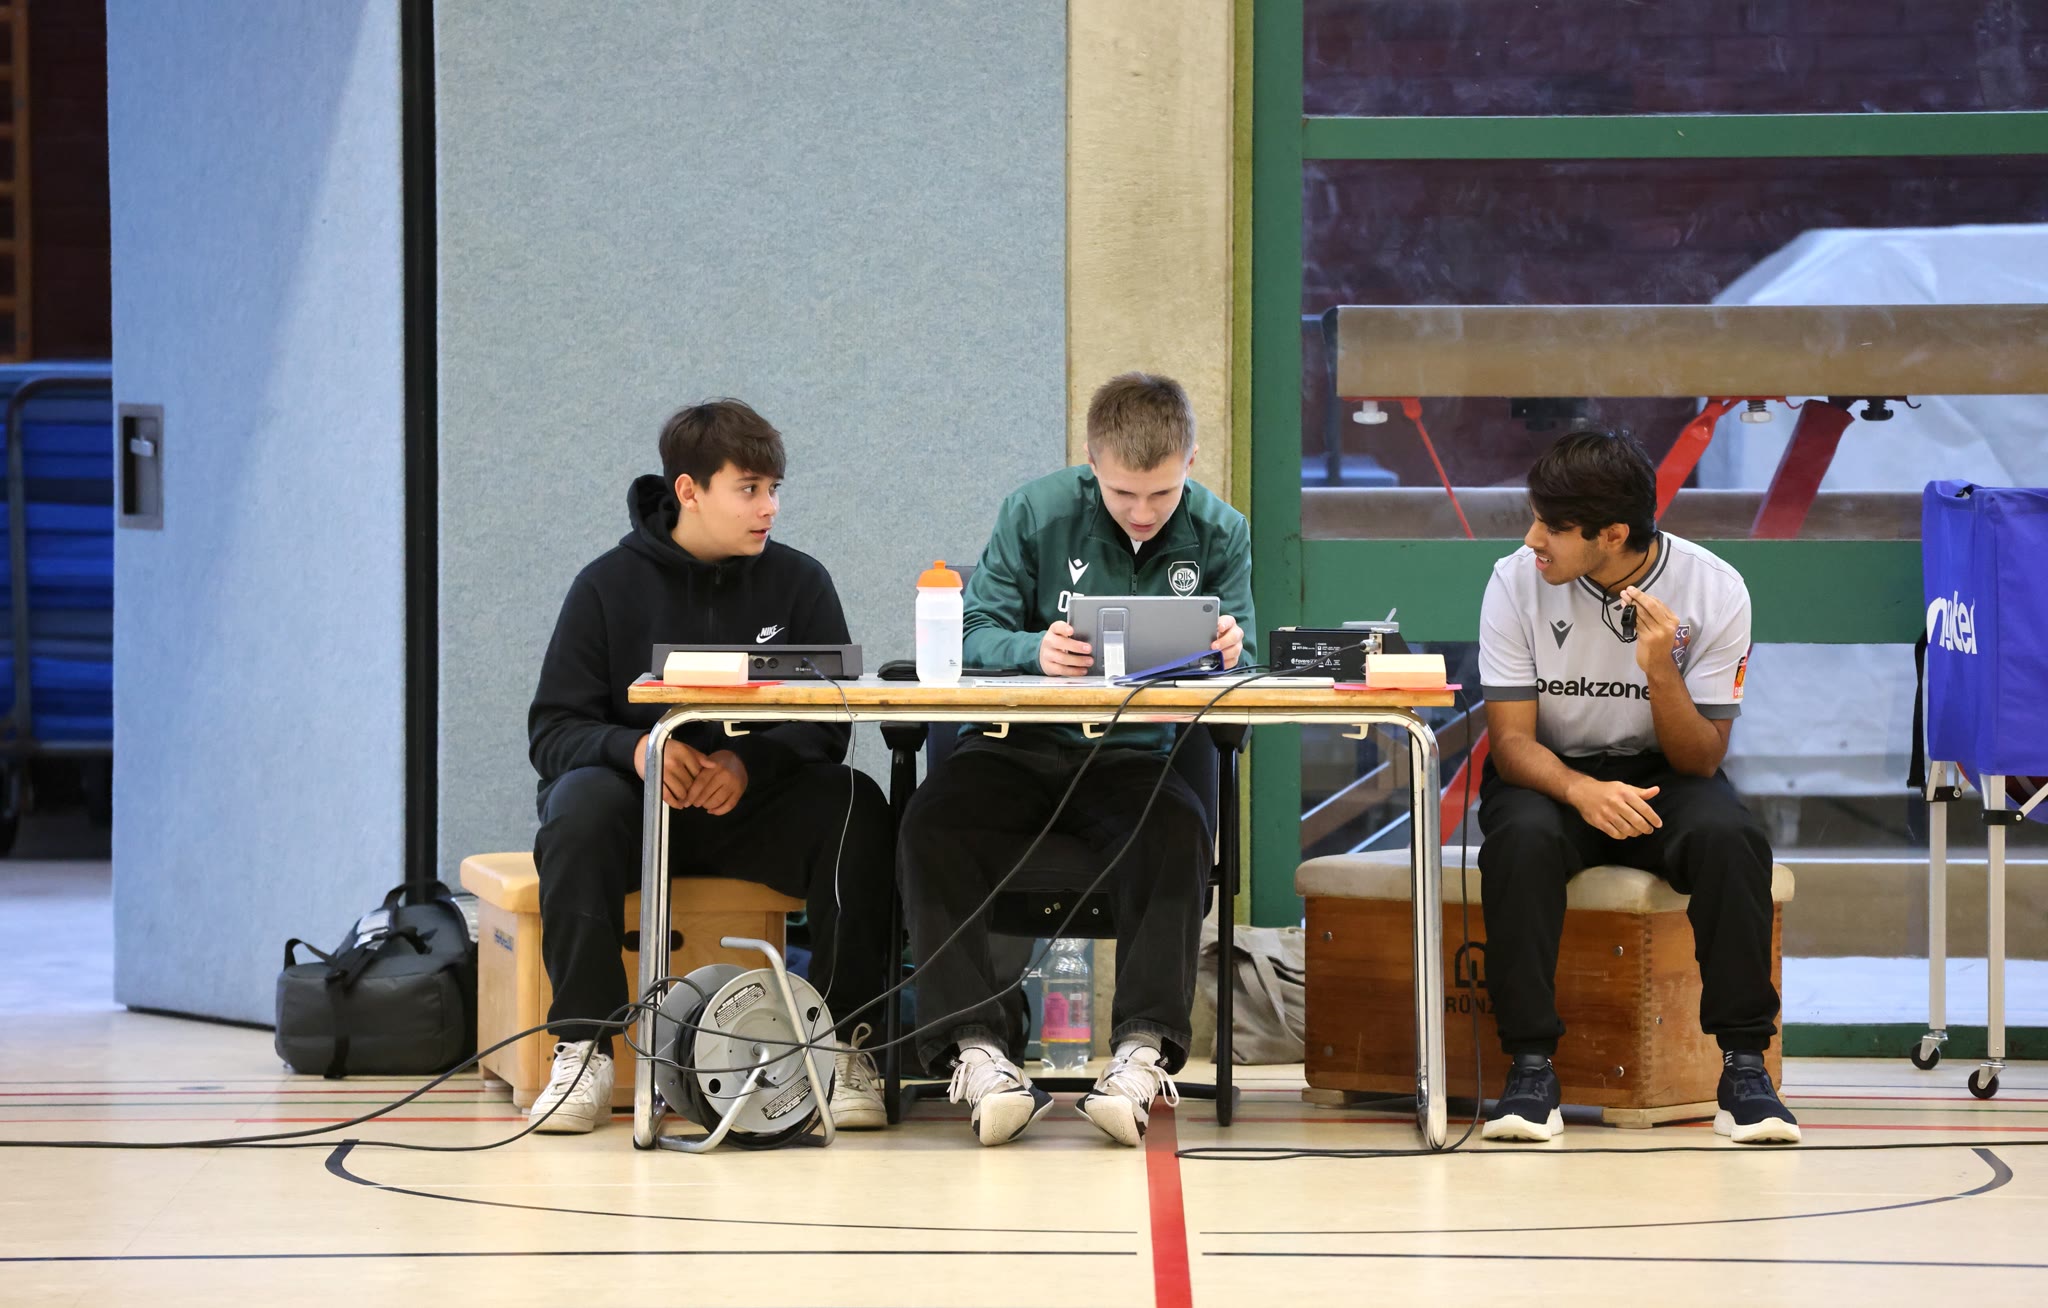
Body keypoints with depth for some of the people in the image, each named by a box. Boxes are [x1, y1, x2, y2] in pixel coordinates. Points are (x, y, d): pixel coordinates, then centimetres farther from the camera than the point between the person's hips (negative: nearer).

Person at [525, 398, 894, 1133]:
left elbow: (828, 727, -5)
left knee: (855, 807, -28)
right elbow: (551, 732, -5)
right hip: (640, 800, -1)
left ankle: (844, 1044, -24)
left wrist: (750, 763, -26)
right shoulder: (609, 586, 0)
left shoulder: (797, 582, 3)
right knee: (581, 807, -34)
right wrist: (632, 749, -27)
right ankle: (583, 1048, -30)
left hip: (756, 808, 1)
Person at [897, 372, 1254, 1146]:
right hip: (1019, 751, 0)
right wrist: (1036, 652, -28)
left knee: (1179, 834, -35)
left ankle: (1144, 1051, -41)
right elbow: (975, 633, -5)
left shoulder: (1218, 536, 4)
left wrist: (1226, 654, -25)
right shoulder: (1037, 514, 0)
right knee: (931, 827, -30)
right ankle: (976, 1050, -37)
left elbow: (1241, 672, 1)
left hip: (1135, 757, 0)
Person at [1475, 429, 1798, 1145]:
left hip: (1663, 773, 0)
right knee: (1523, 840, -35)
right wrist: (1582, 791, -35)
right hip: (1552, 774, 0)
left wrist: (1660, 670, -32)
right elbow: (1512, 741, -14)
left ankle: (1743, 1064, -26)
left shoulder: (1714, 590, -14)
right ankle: (1531, 1066, -29)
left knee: (1730, 839, -33)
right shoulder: (1517, 583, -14)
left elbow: (1700, 760, -13)